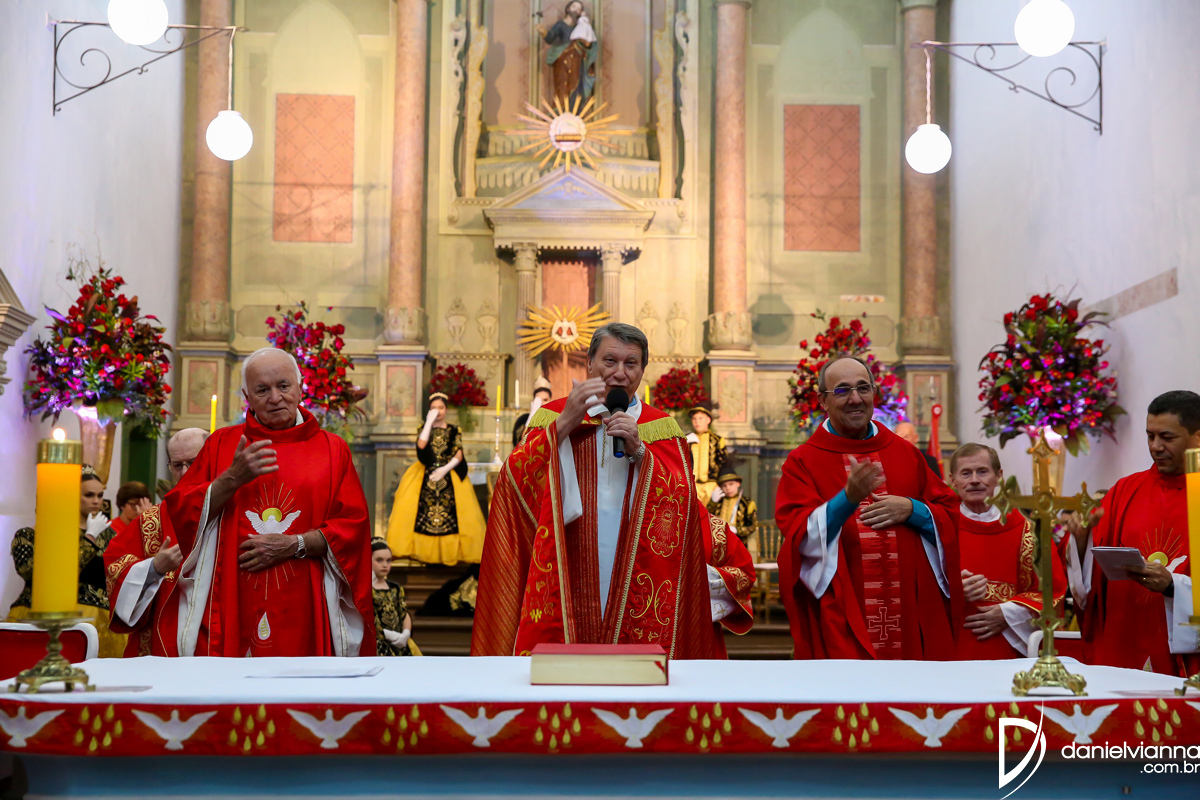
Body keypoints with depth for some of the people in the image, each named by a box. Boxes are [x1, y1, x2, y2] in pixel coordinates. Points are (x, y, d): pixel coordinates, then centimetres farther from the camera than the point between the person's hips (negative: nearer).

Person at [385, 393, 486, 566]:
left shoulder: (454, 431, 8)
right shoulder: (425, 428, 10)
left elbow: (459, 455, 1)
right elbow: (421, 445, -10)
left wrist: (445, 469, -13)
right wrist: (430, 422, -9)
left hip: (449, 475, -1)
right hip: (425, 474, 1)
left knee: (450, 511, -13)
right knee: (424, 510, -14)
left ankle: (450, 550, -10)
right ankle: (425, 549, -11)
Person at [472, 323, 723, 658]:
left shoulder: (661, 428, 10)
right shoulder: (554, 416, 9)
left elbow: (681, 500, -4)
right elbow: (514, 482, -6)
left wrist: (638, 451, -15)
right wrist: (564, 424, -14)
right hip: (565, 590, 0)